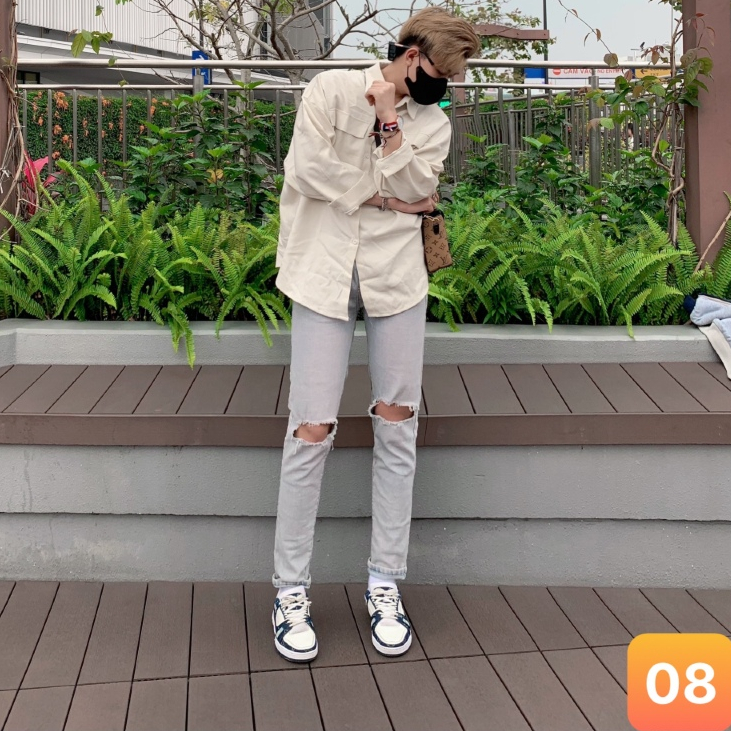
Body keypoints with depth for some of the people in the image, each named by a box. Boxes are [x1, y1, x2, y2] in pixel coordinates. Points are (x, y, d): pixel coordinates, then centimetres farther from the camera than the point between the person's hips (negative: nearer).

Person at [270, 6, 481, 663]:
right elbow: (307, 168, -9)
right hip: (324, 273, -3)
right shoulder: (332, 89, 5)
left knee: (397, 429, 2)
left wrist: (388, 117, -5)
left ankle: (385, 583, 16)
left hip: (397, 276, 3)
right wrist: (388, 199, -4)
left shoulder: (434, 124, 13)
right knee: (312, 431, -7)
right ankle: (291, 589, 8)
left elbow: (408, 188, -3)